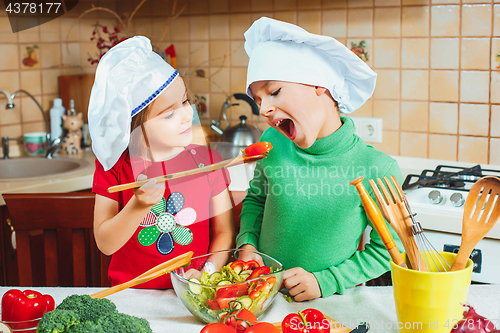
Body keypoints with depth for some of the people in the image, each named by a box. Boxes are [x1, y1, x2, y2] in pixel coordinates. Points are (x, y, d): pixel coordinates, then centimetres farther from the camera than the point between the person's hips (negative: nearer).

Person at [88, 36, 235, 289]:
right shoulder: (114, 165, -3)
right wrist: (138, 206, -20)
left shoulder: (206, 160, -1)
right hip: (131, 295, -1)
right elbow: (105, 244, -4)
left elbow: (224, 231, 4)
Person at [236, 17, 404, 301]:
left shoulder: (377, 169, -13)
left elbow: (386, 249, -4)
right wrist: (247, 244, -1)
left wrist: (325, 281, -11)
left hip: (331, 301, -2)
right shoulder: (273, 144, -3)